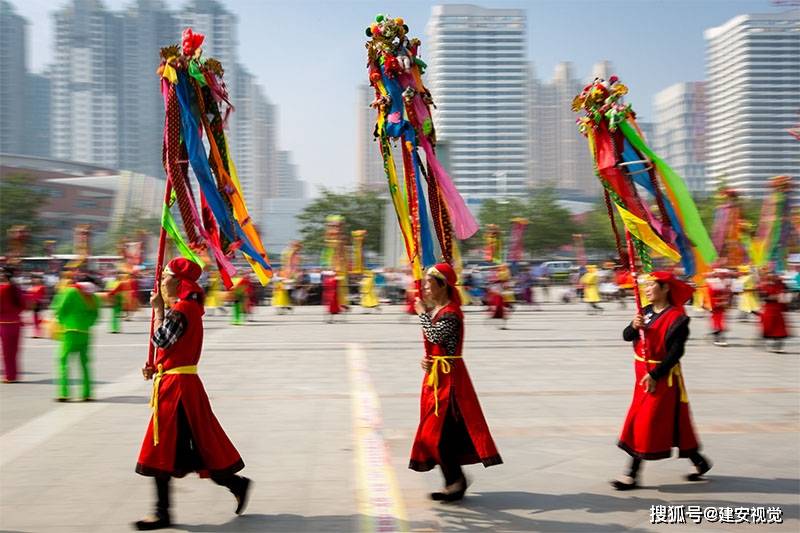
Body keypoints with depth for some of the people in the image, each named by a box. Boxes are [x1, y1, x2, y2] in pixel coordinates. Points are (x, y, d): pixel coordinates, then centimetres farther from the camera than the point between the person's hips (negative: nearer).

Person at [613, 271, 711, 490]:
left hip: (663, 376, -9)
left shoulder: (676, 317, -14)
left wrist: (655, 375, -21)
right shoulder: (647, 312, 8)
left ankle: (632, 475, 1)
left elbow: (676, 351, -18)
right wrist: (634, 326, -20)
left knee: (647, 424, -6)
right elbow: (627, 336, 2)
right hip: (643, 373, 9)